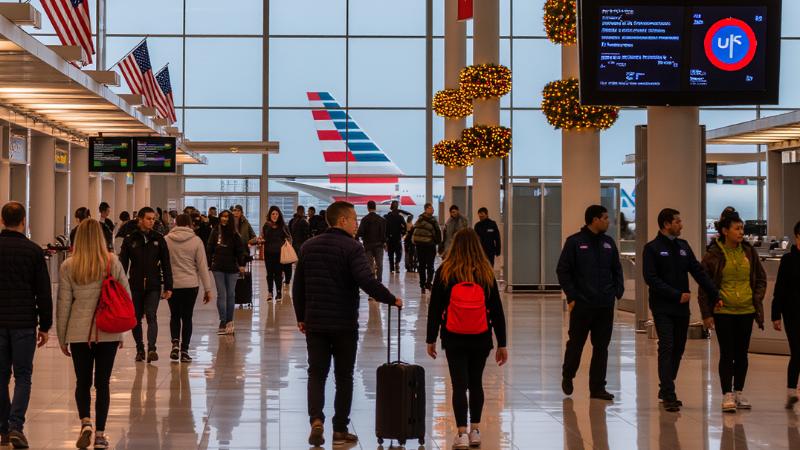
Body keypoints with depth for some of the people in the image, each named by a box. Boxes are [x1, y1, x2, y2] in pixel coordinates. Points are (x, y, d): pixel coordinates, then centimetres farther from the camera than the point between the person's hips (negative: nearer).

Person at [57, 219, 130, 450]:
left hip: (79, 333, 0)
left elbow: (63, 304, -1)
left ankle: (85, 422, -5)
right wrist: (121, 329, 13)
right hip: (109, 333, 0)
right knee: (102, 383, 9)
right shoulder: (113, 262, -3)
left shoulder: (68, 267, -5)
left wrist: (62, 338, 8)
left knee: (83, 382, 14)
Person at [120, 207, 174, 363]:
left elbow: (166, 264, 5)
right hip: (136, 286, 1)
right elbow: (123, 264, 3)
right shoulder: (130, 240, 1)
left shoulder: (159, 239, 4)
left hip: (154, 286, -1)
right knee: (136, 318, 9)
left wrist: (168, 287, 1)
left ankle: (151, 348, -20)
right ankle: (140, 349, 21)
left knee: (151, 316, -13)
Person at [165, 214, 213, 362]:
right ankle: (184, 350, 8)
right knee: (187, 317, 8)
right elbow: (203, 266, -2)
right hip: (190, 284, -1)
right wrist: (208, 289, 2)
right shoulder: (196, 241, -3)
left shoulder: (166, 240, -1)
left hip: (172, 284, 1)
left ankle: (175, 343, -4)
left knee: (175, 315, 16)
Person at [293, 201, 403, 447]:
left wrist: (301, 317, 18)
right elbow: (367, 282, -23)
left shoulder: (308, 247, 7)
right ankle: (340, 430, 12)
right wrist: (392, 300, -12)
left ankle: (316, 419, -11)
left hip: (315, 323, 4)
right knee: (343, 377, 8)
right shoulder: (352, 248, -11)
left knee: (316, 373, 10)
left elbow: (298, 286, 10)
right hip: (344, 324, -4)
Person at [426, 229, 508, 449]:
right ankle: (475, 431, 21)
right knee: (476, 383, 17)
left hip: (454, 339, -2)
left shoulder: (445, 272, -4)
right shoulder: (486, 273, 0)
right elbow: (497, 310, 2)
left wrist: (431, 339, 6)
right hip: (481, 339, 2)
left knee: (459, 385, 0)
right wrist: (502, 344, 7)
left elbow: (435, 308, -2)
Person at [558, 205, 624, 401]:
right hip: (582, 304, -4)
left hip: (605, 306, 4)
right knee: (575, 343, 8)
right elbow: (563, 271, -6)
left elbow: (616, 269, 17)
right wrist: (571, 296, -10)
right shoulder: (575, 242, -6)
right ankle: (567, 377, 30)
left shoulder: (608, 243, 9)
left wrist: (619, 290, 4)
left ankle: (597, 387, 13)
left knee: (601, 347, 6)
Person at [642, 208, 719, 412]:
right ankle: (669, 396, -11)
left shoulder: (683, 246, 12)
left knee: (678, 349, 10)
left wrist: (716, 295, -2)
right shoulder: (652, 248, -5)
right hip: (663, 309, -6)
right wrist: (677, 294, -16)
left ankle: (666, 390, 22)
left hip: (682, 308, 6)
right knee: (667, 348, -10)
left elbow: (699, 272, 9)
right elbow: (651, 278, -13)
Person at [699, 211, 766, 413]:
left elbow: (761, 278, 15)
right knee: (727, 353, -3)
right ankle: (727, 395, 2)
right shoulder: (713, 255, -6)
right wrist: (706, 313, -6)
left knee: (742, 353, 10)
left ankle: (739, 392, 21)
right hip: (723, 311, -4)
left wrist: (757, 299, 0)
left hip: (746, 311, 4)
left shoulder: (749, 252, 5)